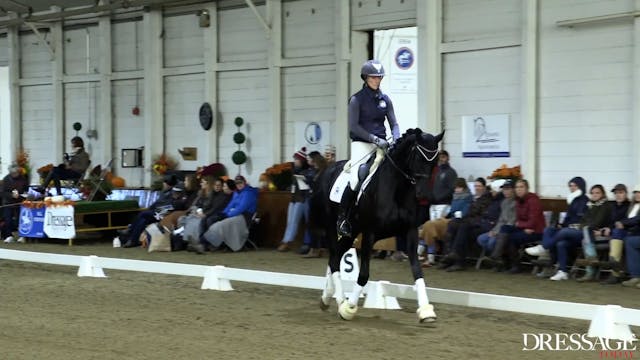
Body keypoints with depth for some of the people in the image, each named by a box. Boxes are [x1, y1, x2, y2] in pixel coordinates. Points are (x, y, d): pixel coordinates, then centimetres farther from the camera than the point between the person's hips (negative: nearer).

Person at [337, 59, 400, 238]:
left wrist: (396, 140, -8)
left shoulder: (385, 99, 13)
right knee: (356, 180, -22)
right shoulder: (356, 99, -1)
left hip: (381, 144, 5)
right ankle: (343, 217, -4)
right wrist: (374, 138, -16)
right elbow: (354, 127, -8)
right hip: (361, 143, -5)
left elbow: (393, 124, 12)